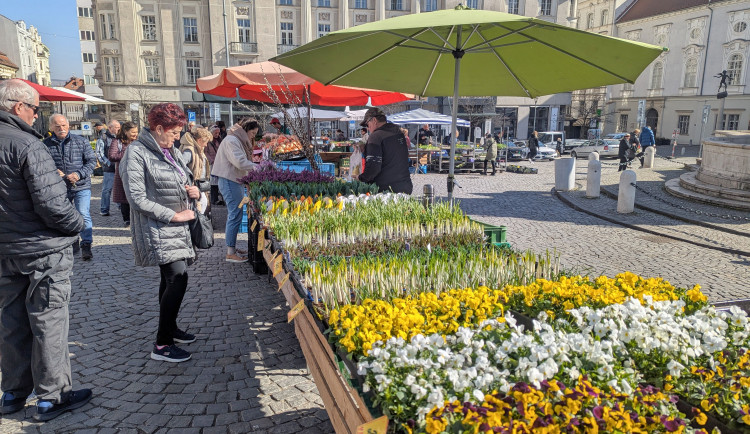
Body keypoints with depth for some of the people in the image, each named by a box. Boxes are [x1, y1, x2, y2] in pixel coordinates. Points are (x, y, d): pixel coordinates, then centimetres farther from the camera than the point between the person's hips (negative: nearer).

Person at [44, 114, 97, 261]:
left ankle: (86, 245, -1)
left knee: (83, 215, -12)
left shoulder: (81, 141, -1)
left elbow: (92, 161, -1)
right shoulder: (46, 144, 1)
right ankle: (72, 244, 32)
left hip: (81, 186, -3)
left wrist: (79, 174, -14)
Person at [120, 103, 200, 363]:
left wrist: (192, 191, 4)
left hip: (176, 227, 9)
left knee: (171, 279, 16)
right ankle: (161, 345, -4)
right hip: (156, 229, -8)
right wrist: (173, 215, -17)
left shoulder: (170, 151, 12)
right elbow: (137, 199, -19)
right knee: (178, 279, -14)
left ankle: (170, 329, 32)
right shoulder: (137, 153, -13)